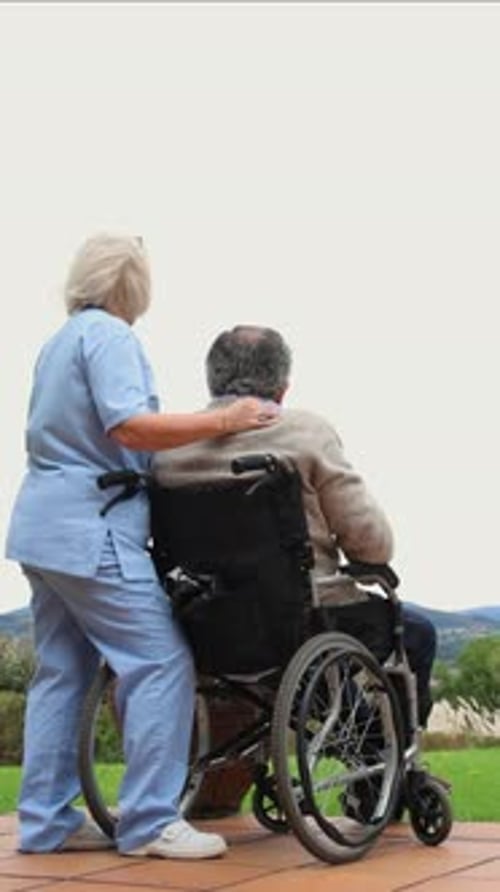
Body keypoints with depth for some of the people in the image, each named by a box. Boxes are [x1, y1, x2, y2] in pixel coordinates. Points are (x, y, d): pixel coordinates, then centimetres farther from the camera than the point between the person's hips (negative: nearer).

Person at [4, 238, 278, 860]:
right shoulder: (109, 334, -9)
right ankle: (148, 821, -9)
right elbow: (129, 427, -21)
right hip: (91, 530, -10)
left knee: (62, 672, 10)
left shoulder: (61, 340, 20)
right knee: (161, 663, -8)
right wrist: (223, 421, -17)